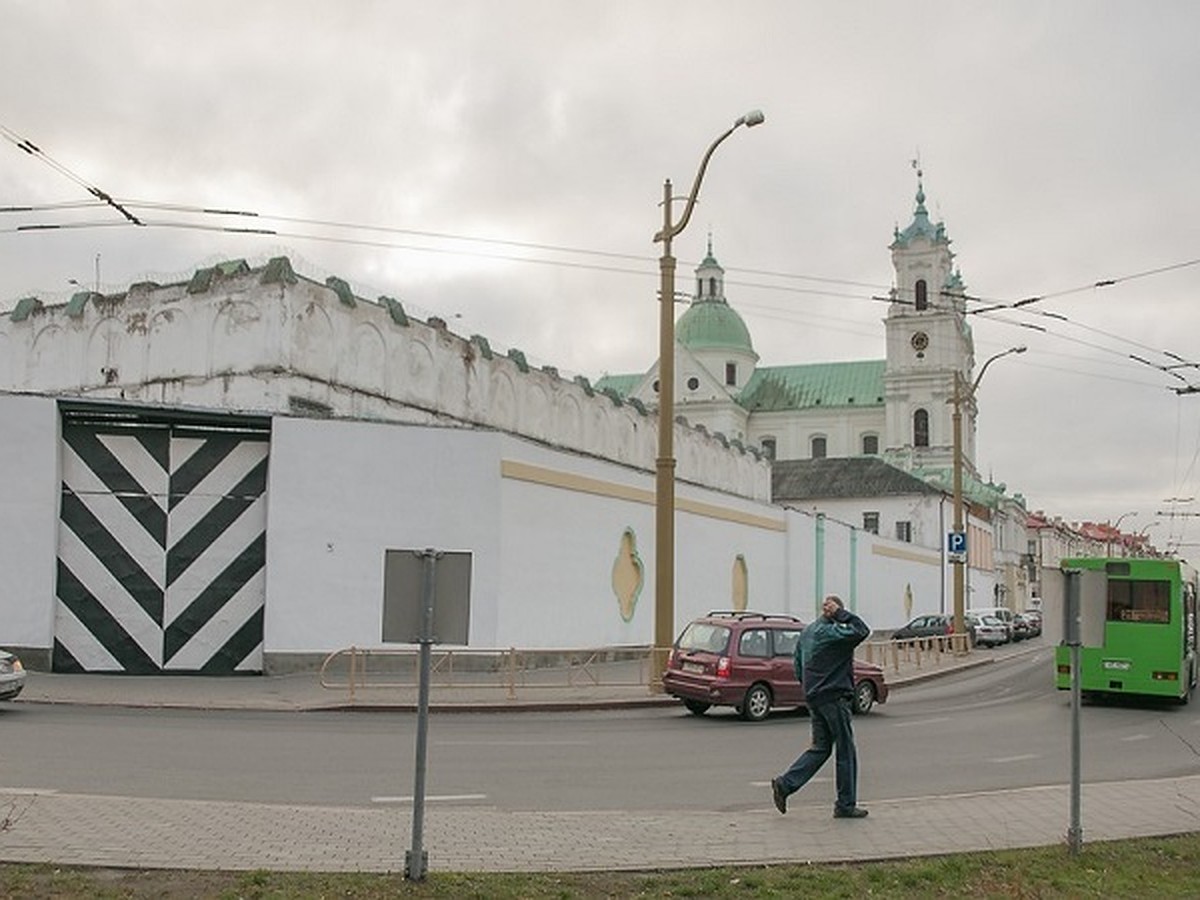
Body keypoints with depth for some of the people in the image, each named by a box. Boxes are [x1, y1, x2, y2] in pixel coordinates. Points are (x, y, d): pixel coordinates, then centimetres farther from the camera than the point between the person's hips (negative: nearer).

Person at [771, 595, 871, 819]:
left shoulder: (807, 632, 13)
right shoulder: (830, 632, -16)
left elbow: (798, 667, 18)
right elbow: (861, 631, -25)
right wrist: (841, 614, -18)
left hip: (813, 697, 9)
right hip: (834, 697, -9)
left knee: (820, 748, 15)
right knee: (846, 751, 2)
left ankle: (785, 784, 4)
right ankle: (845, 805, 8)